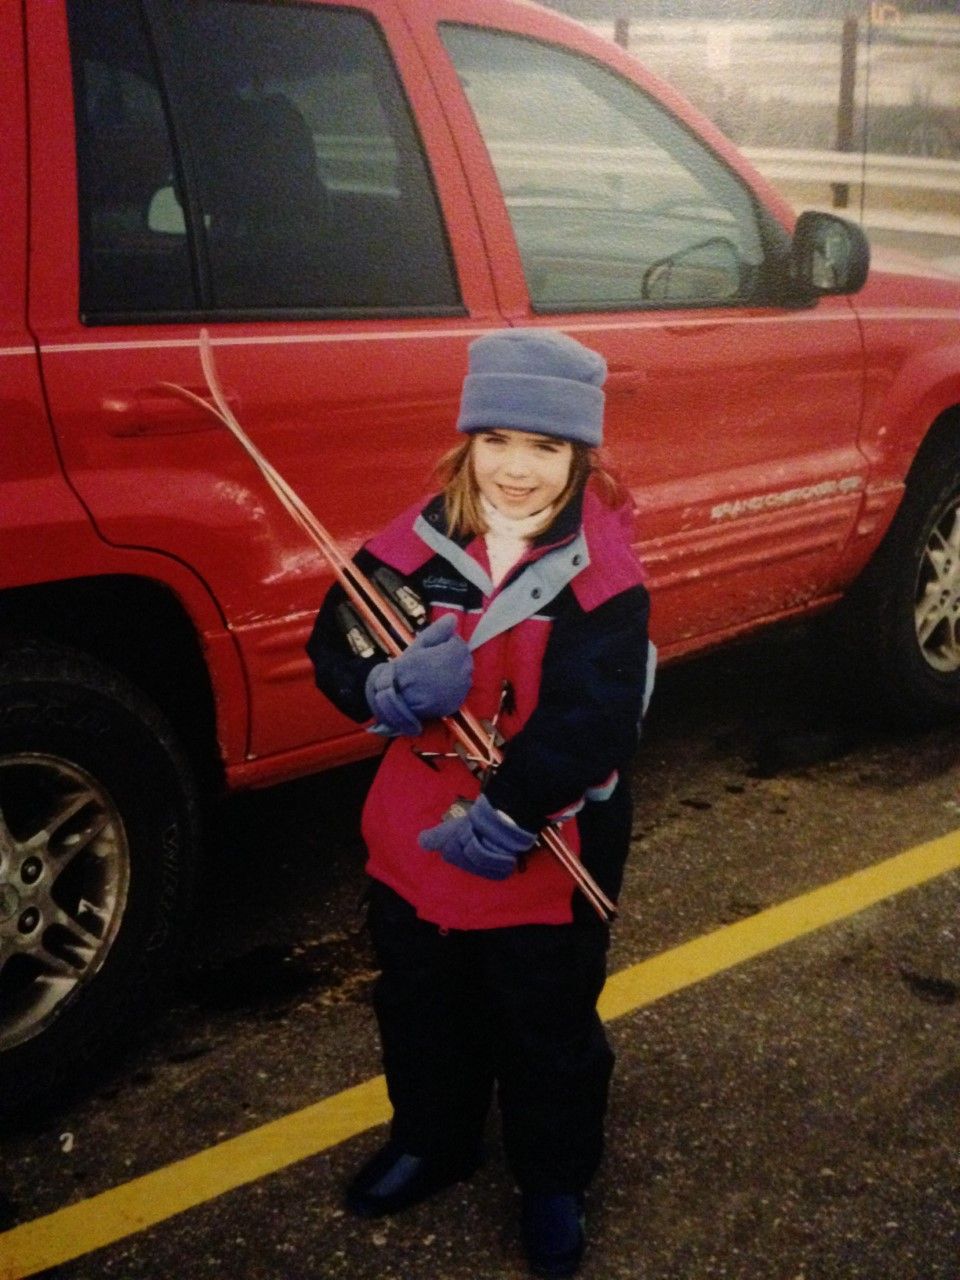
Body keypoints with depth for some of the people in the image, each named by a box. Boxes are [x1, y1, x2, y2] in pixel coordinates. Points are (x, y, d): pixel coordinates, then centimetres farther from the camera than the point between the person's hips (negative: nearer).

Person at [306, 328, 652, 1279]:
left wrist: (507, 816, -27)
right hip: (414, 837, 4)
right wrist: (391, 685, -27)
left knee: (547, 1023, 15)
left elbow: (593, 723, -23)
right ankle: (432, 1140, 49)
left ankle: (553, 1178, 40)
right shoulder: (418, 544, -6)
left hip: (547, 853, -3)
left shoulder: (602, 576, -16)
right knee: (420, 1005, 23)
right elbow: (333, 649, -6)